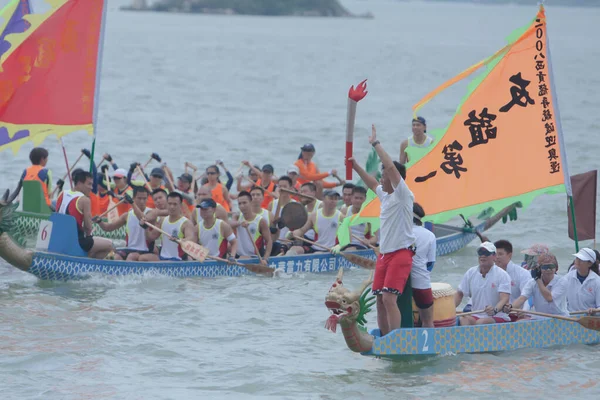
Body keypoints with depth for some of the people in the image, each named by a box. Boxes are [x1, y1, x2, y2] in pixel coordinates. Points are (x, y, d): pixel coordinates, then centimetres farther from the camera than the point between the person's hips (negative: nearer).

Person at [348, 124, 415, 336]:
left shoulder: (403, 195, -11)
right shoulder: (385, 195, 14)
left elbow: (391, 167, -22)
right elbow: (372, 184, 37)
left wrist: (375, 143, -17)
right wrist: (355, 166, 33)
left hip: (400, 253, -9)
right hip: (384, 253, 9)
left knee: (389, 297, -19)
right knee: (380, 299, 7)